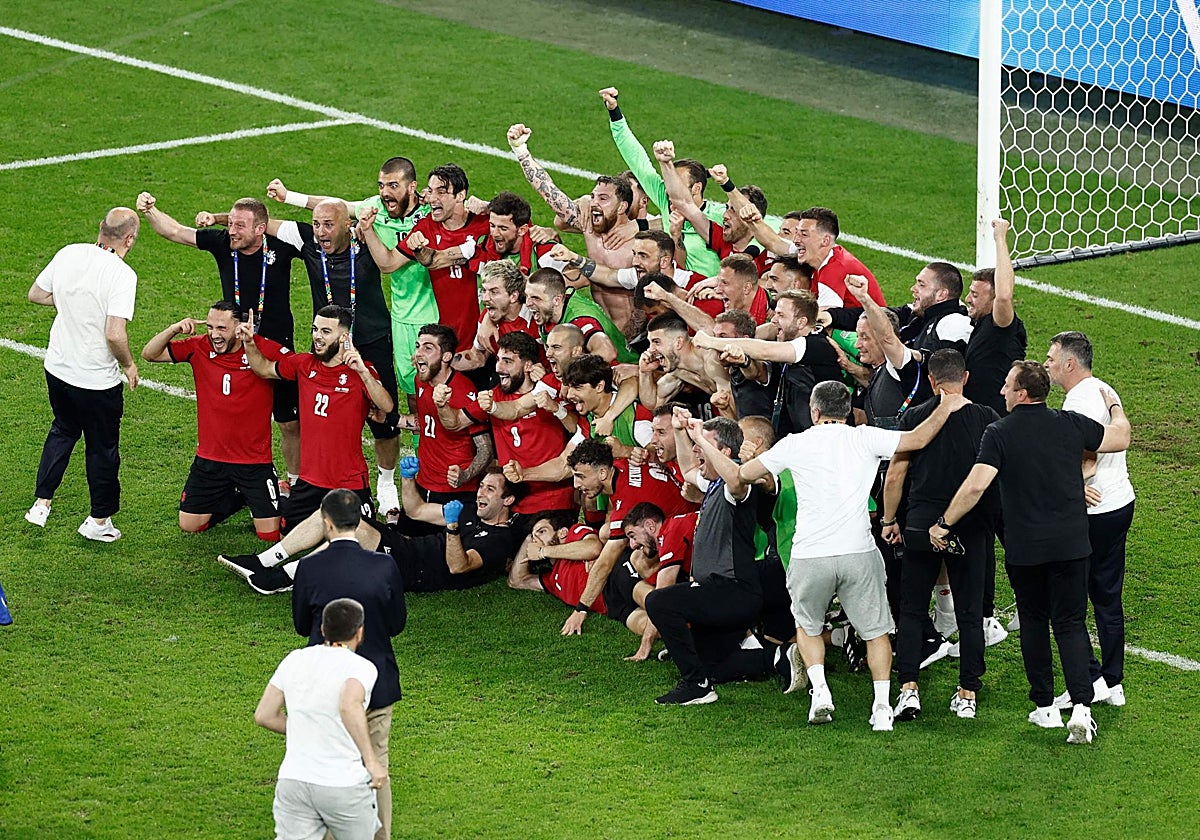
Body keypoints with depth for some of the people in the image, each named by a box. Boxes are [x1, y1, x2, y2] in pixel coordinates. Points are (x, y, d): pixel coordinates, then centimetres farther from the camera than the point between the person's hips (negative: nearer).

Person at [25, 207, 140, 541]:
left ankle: (41, 502, 29)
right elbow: (115, 334, -29)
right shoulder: (122, 275, -23)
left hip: (57, 367, 6)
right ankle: (99, 520, 27)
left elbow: (36, 294, 7)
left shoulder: (69, 254, -5)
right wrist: (129, 364, -11)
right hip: (97, 378, -6)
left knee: (63, 430, 29)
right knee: (103, 448, 14)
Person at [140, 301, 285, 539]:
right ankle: (237, 497, 32)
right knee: (189, 525, 8)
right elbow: (149, 354, -3)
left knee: (270, 534, -5)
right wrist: (174, 329, -21)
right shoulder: (199, 348, -5)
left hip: (254, 461, -3)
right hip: (210, 459, 4)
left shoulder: (265, 350, -15)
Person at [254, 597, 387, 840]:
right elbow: (349, 706, -28)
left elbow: (264, 716, 10)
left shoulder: (294, 660, 9)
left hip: (292, 781, 4)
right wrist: (371, 761, -23)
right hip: (344, 784, -4)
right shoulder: (361, 667, -7)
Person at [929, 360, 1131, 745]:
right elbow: (1121, 439, 11)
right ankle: (1081, 708, -13)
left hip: (1024, 547, -1)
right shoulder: (1071, 425, -2)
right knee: (1070, 623, 4)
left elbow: (976, 485, -18)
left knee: (1033, 623, 16)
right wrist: (1114, 406, 31)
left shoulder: (1000, 433, -9)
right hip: (1071, 544, 1)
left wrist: (944, 524, -7)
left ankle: (1045, 706, 19)